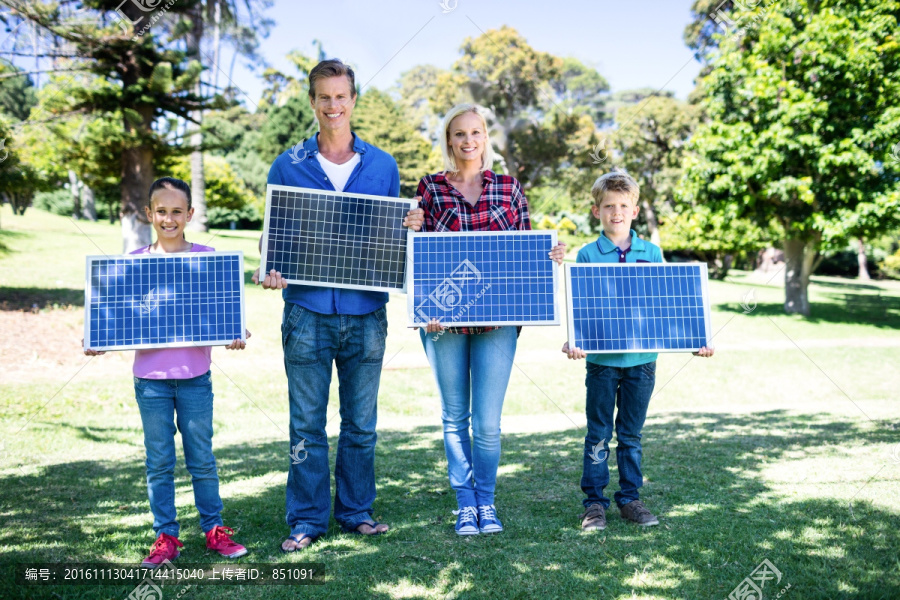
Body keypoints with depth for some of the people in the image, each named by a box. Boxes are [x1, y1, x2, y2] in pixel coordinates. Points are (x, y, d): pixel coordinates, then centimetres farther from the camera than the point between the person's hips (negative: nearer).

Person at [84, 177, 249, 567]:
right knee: (159, 461, 9)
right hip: (150, 377, 1)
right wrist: (98, 343, -10)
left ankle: (214, 529, 22)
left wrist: (234, 337, -18)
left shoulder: (207, 257, 0)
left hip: (195, 375, -1)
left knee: (201, 458, 8)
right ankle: (166, 537, 20)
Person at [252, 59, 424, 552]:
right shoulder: (288, 166, 6)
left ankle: (356, 511, 24)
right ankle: (307, 519, 16)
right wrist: (271, 271, -11)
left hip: (365, 312, 1)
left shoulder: (382, 165, 10)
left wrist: (410, 227, -7)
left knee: (361, 422, 10)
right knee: (307, 423, 4)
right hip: (308, 311, -1)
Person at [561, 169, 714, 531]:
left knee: (631, 434, 12)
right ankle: (594, 502, 15)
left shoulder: (652, 253, 6)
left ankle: (629, 498, 23)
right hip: (601, 358, -2)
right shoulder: (587, 255, -1)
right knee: (598, 434, 6)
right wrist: (572, 341, -19)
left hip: (642, 358, 2)